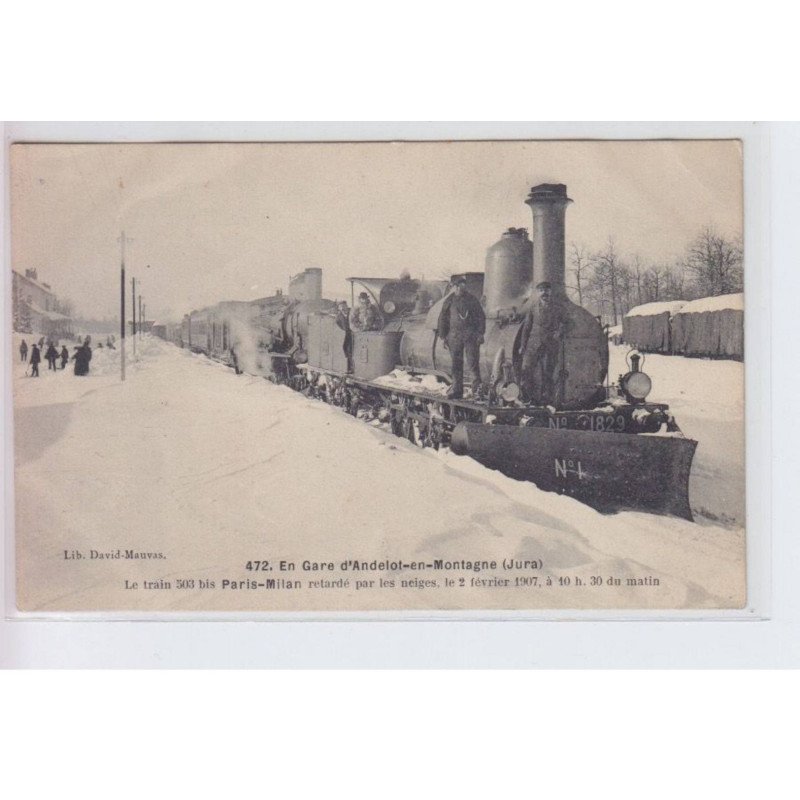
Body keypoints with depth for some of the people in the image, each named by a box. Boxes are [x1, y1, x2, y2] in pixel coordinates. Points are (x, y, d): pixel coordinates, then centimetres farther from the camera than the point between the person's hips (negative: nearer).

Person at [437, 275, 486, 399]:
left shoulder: (472, 299, 4)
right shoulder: (449, 301, 7)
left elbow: (481, 317, 6)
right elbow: (442, 319, 11)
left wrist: (480, 334, -2)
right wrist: (443, 336, 6)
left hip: (471, 335, -2)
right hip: (454, 335, 2)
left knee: (472, 361, -8)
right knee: (456, 363, 4)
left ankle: (477, 385, 5)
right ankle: (457, 389, 10)